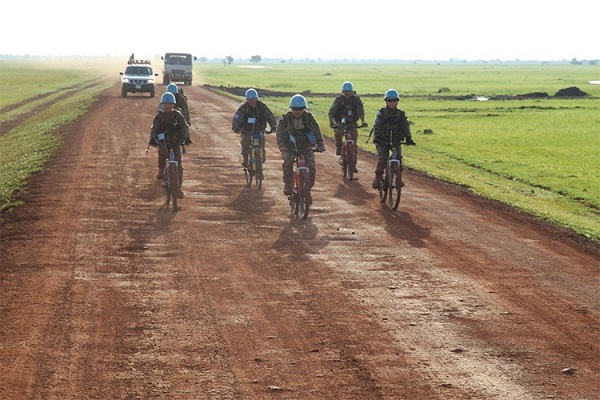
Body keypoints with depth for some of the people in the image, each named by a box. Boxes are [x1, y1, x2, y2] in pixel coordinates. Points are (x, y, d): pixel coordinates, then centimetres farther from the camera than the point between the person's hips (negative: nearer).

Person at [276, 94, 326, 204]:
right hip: (289, 147, -1)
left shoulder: (308, 117, -8)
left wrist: (320, 144, -32)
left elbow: (316, 131, -15)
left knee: (311, 168, -15)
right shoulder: (285, 118, -11)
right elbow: (280, 132, -21)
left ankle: (307, 190, 4)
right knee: (288, 162, -32)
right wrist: (281, 145, -40)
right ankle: (287, 185, -17)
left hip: (305, 147, 1)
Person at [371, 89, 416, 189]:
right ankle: (378, 178, 1)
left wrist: (408, 138, -25)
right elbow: (376, 126, -14)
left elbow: (405, 126, -8)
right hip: (383, 141, -2)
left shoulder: (401, 114, 2)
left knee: (398, 158, -15)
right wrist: (376, 137, -31)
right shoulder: (381, 113, -3)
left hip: (396, 141, 2)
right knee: (382, 160, -16)